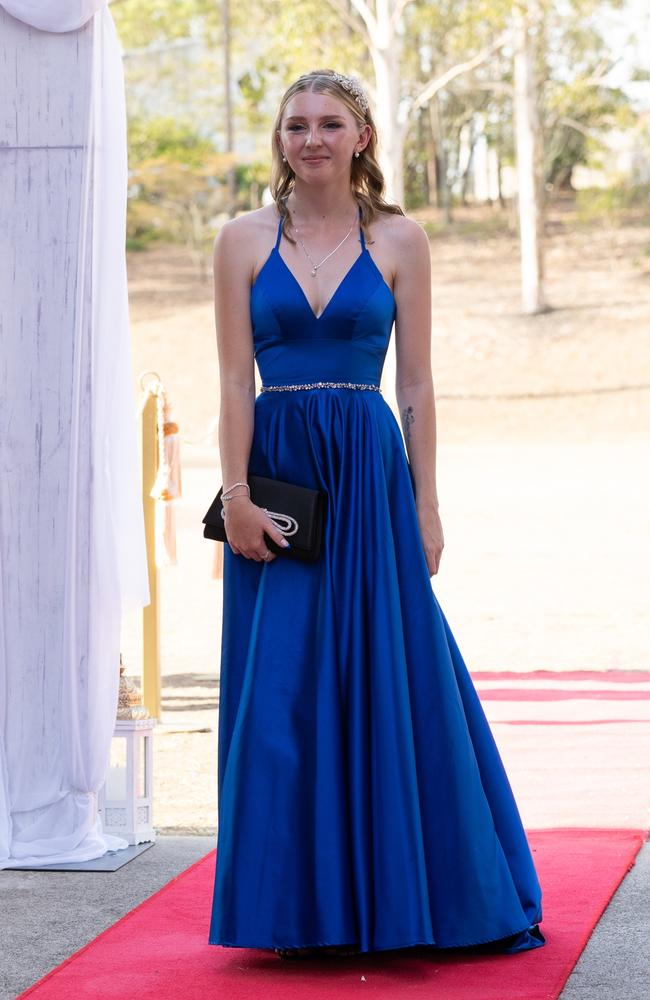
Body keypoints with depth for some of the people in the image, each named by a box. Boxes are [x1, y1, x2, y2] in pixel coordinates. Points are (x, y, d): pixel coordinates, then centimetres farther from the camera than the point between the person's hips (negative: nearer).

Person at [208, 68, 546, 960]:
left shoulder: (399, 241, 5)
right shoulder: (245, 241, 5)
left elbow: (417, 385, 3)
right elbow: (236, 382, 1)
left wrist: (424, 507, -2)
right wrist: (238, 495, -8)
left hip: (368, 471, 0)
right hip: (277, 471, 1)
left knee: (388, 680, 0)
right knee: (281, 692, 2)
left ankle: (392, 895, 13)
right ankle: (303, 903, 12)